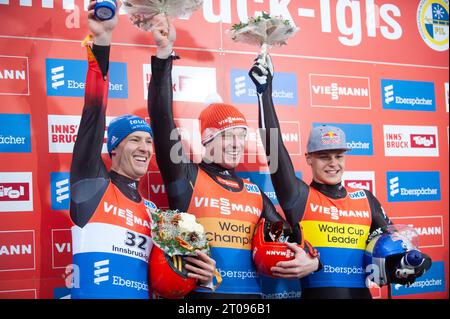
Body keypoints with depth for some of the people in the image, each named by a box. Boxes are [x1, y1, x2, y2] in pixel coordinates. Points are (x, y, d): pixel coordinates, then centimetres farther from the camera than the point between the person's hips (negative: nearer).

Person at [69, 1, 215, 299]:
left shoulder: (152, 210, 15)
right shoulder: (93, 185, 0)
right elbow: (94, 113, -11)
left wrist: (197, 273, -4)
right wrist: (101, 41, -19)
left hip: (142, 295, 6)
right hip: (94, 293, -5)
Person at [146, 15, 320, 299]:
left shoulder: (254, 191, 13)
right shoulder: (186, 178, -1)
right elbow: (162, 119, -12)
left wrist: (310, 260, -4)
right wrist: (164, 54, -20)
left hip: (252, 292, 5)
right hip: (201, 293, -5)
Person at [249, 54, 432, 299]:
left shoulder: (366, 199, 8)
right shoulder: (299, 197, -4)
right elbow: (274, 148, -14)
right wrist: (265, 91, -17)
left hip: (361, 293, 4)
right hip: (314, 292, -4)